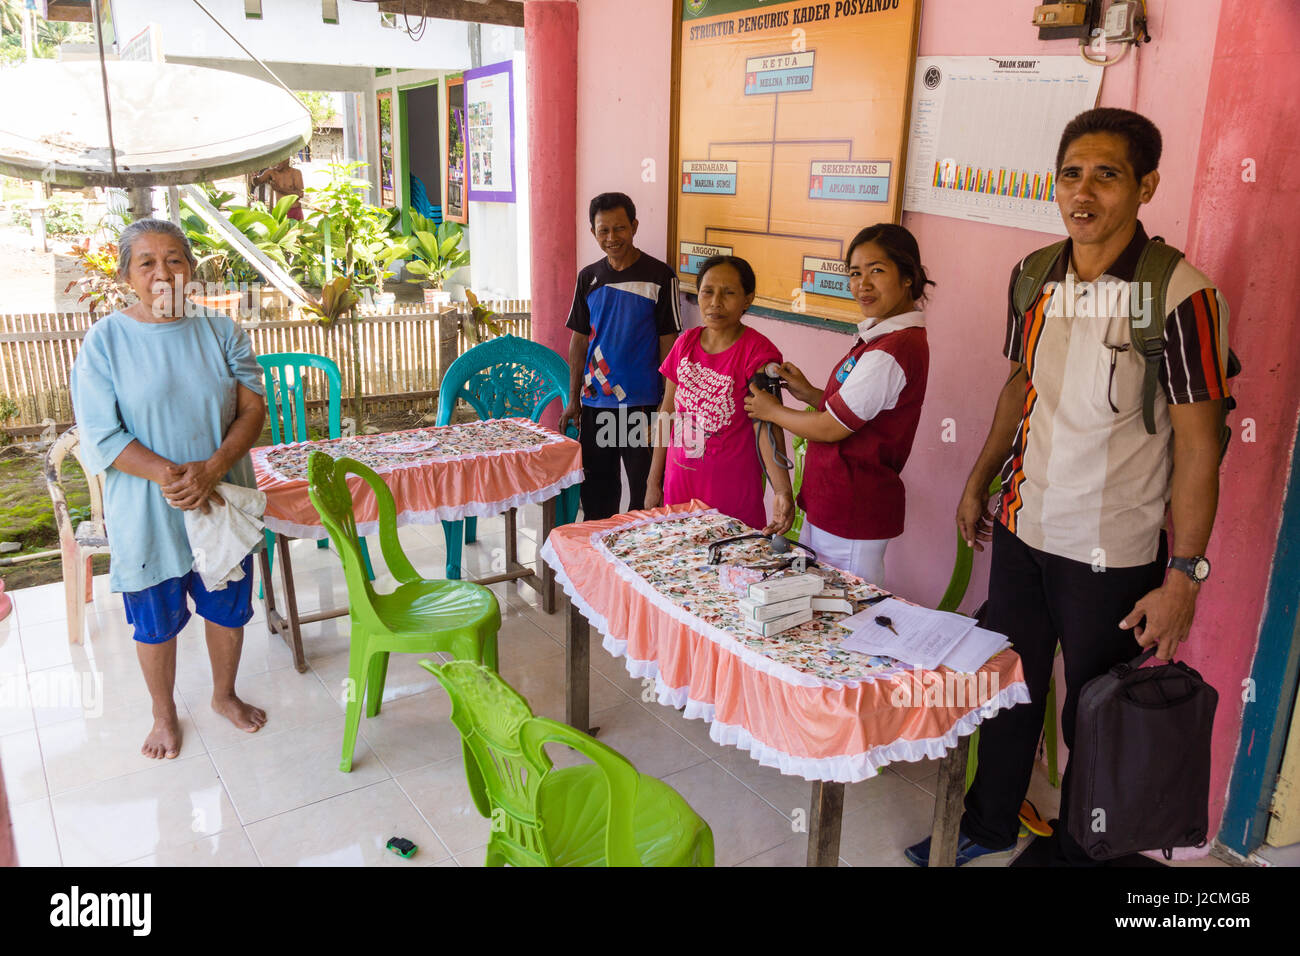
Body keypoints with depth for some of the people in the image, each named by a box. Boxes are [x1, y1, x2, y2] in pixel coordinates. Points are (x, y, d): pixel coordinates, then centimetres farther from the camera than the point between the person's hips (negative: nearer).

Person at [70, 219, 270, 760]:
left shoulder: (221, 333, -1)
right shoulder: (105, 340, -7)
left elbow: (253, 411, -6)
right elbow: (101, 436, -10)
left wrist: (210, 469, -21)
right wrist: (167, 474, -24)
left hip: (222, 503, 2)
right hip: (146, 513, -2)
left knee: (228, 609, 16)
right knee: (156, 622, 13)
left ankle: (224, 694, 41)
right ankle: (164, 715, 37)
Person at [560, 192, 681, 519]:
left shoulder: (659, 277, -5)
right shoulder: (588, 278, 7)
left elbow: (668, 345, -4)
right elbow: (579, 341, 12)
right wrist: (573, 400, 9)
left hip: (642, 404, -4)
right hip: (595, 403, 4)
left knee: (645, 486, 2)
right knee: (596, 483, 13)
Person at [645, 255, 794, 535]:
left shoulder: (757, 352, -13)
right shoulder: (686, 342, 3)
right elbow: (668, 411, 8)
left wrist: (782, 492, -36)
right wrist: (654, 482, 9)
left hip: (732, 490, -5)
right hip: (680, 481, 5)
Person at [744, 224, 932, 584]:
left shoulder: (891, 352, -23)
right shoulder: (887, 335, 10)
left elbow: (831, 429, -18)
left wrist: (772, 411, -3)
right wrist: (810, 394, 5)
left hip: (851, 517, -10)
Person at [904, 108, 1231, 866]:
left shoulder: (1180, 298, -18)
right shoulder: (1034, 277, 0)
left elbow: (1199, 446, -15)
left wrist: (1184, 575, -15)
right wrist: (980, 482, 16)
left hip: (1114, 557, -5)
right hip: (1022, 531, 5)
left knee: (1093, 718, 14)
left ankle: (1073, 849, 40)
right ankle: (989, 823, 44)